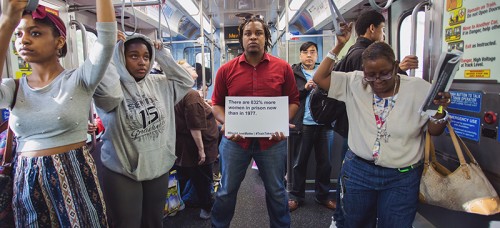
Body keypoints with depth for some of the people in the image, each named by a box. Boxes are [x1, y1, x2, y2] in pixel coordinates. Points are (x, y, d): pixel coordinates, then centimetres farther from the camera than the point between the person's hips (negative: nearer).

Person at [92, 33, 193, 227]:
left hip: (158, 168, 5)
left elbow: (186, 81, 8)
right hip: (122, 172, -5)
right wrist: (110, 50, -23)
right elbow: (108, 91, -36)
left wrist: (162, 55, 1)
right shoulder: (114, 87, -13)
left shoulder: (158, 84, 5)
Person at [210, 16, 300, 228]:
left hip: (272, 141, 0)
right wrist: (226, 123, -12)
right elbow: (217, 104, 5)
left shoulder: (282, 67, -2)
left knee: (276, 191, 16)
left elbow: (293, 101, 4)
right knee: (226, 191, 15)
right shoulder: (226, 70, -1)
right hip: (235, 140, 1)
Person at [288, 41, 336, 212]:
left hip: (324, 123, 2)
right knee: (299, 162, 9)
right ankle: (296, 196, 22)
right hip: (302, 124, -2)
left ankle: (323, 196, 26)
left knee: (324, 162, 11)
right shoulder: (293, 72, 4)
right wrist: (305, 88, -15)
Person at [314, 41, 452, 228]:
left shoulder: (419, 89, -6)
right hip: (358, 171, 1)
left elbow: (434, 131, 0)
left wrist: (440, 110, -21)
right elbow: (320, 78, -4)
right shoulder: (354, 83, -4)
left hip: (402, 178, 0)